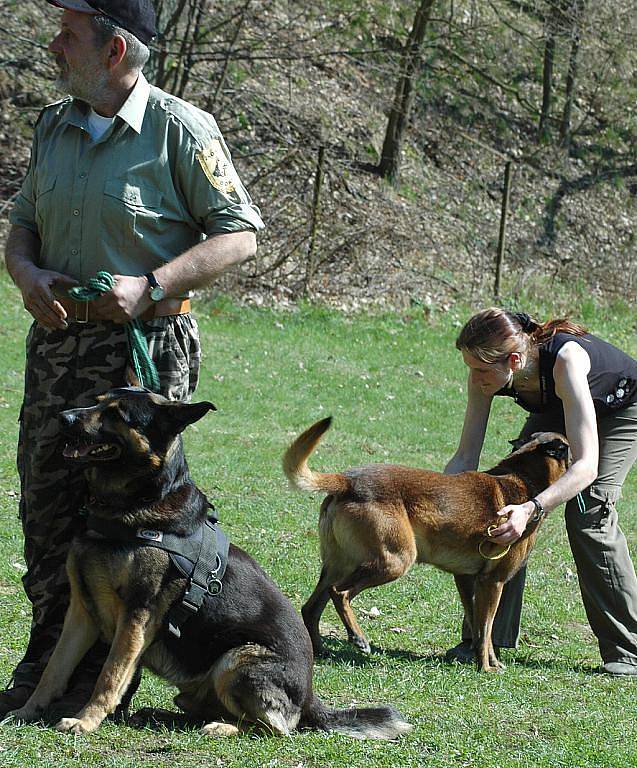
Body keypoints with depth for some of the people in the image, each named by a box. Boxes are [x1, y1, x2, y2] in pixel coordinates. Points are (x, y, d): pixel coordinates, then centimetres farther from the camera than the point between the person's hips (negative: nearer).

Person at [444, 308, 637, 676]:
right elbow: (466, 458, -18)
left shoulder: (564, 359, -43)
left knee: (588, 512, -21)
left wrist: (532, 509, -59)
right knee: (509, 501, -8)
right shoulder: (488, 373, -26)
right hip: (555, 410, 6)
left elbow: (586, 465, -47)